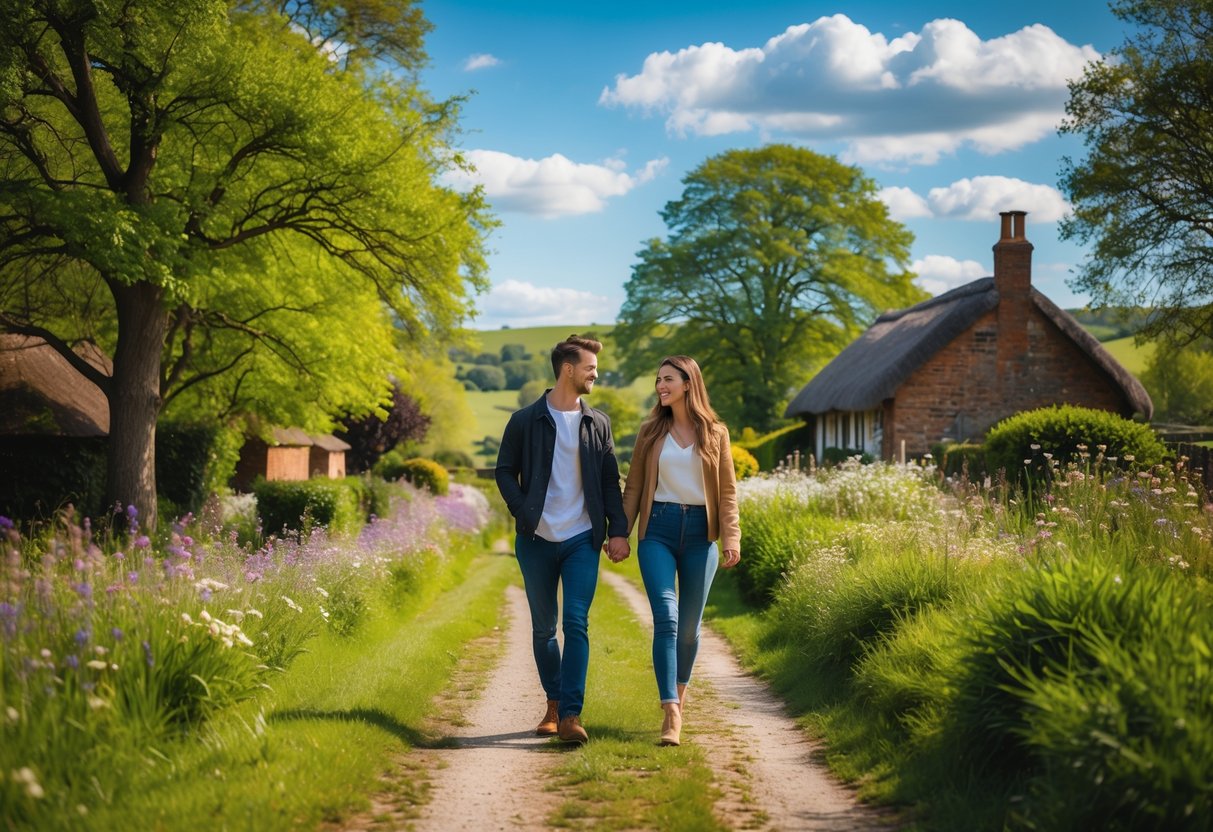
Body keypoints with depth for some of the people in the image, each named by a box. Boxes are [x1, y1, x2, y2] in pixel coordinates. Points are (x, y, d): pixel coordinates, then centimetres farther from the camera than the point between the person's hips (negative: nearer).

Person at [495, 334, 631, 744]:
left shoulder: (598, 423, 8)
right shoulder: (525, 421, 2)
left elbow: (610, 480, 9)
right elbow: (505, 472, 4)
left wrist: (618, 531, 1)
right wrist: (525, 513, -11)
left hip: (582, 540, 0)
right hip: (537, 540, 0)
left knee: (576, 623, -11)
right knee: (543, 627, 9)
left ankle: (571, 715, -12)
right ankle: (553, 703, 25)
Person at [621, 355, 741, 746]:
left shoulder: (715, 433, 5)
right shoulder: (651, 432, 7)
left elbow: (728, 490, 3)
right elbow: (633, 486, 9)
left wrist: (731, 537, -7)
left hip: (699, 531, 1)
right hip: (658, 529, 0)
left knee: (689, 625, 8)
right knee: (666, 618, -14)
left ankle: (680, 694, 32)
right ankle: (671, 713, -17)